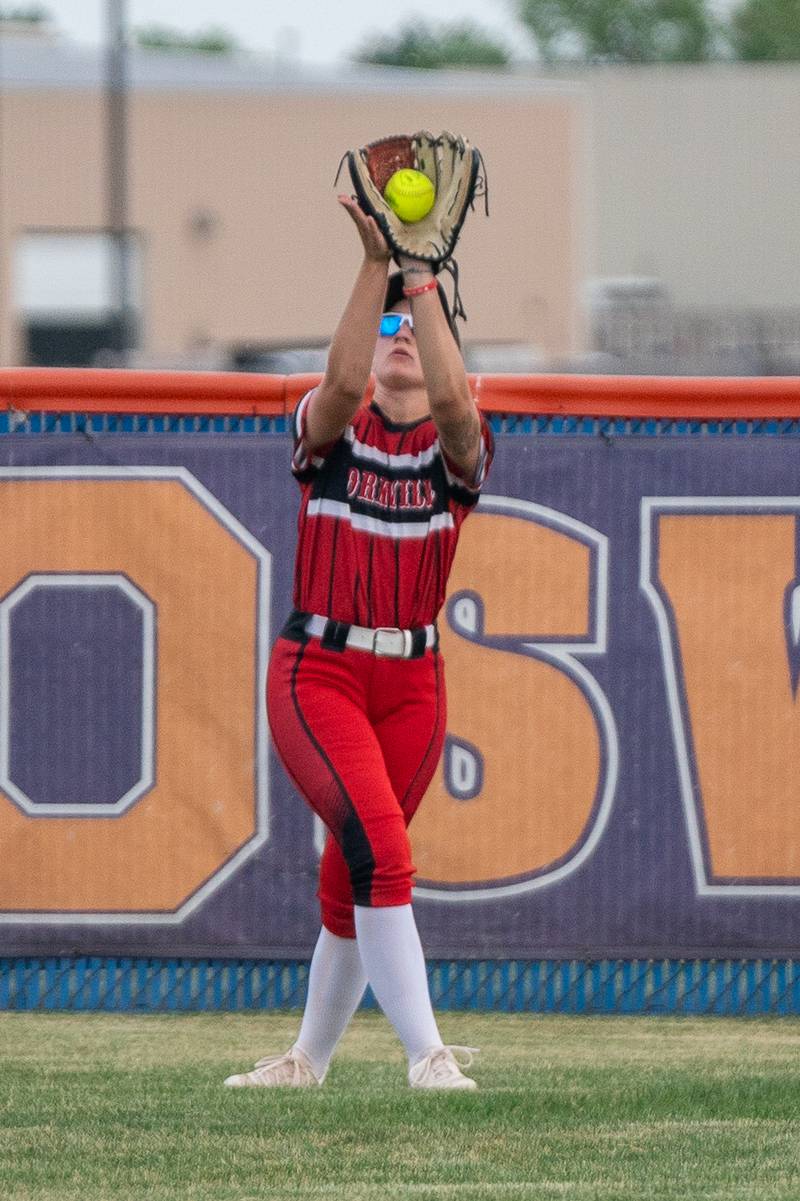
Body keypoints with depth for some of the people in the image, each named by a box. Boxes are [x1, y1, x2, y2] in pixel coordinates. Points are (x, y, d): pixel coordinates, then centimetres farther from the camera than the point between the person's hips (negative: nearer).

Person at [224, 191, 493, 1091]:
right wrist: (375, 265, -29)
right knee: (378, 847, -20)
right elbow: (342, 382, -21)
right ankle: (426, 1053, -25)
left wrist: (423, 284, -24)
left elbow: (449, 397, -20)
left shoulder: (456, 449, 5)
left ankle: (310, 1056, 23)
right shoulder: (332, 435, 3)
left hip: (411, 684, 2)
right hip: (317, 672, -2)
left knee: (352, 871, 6)